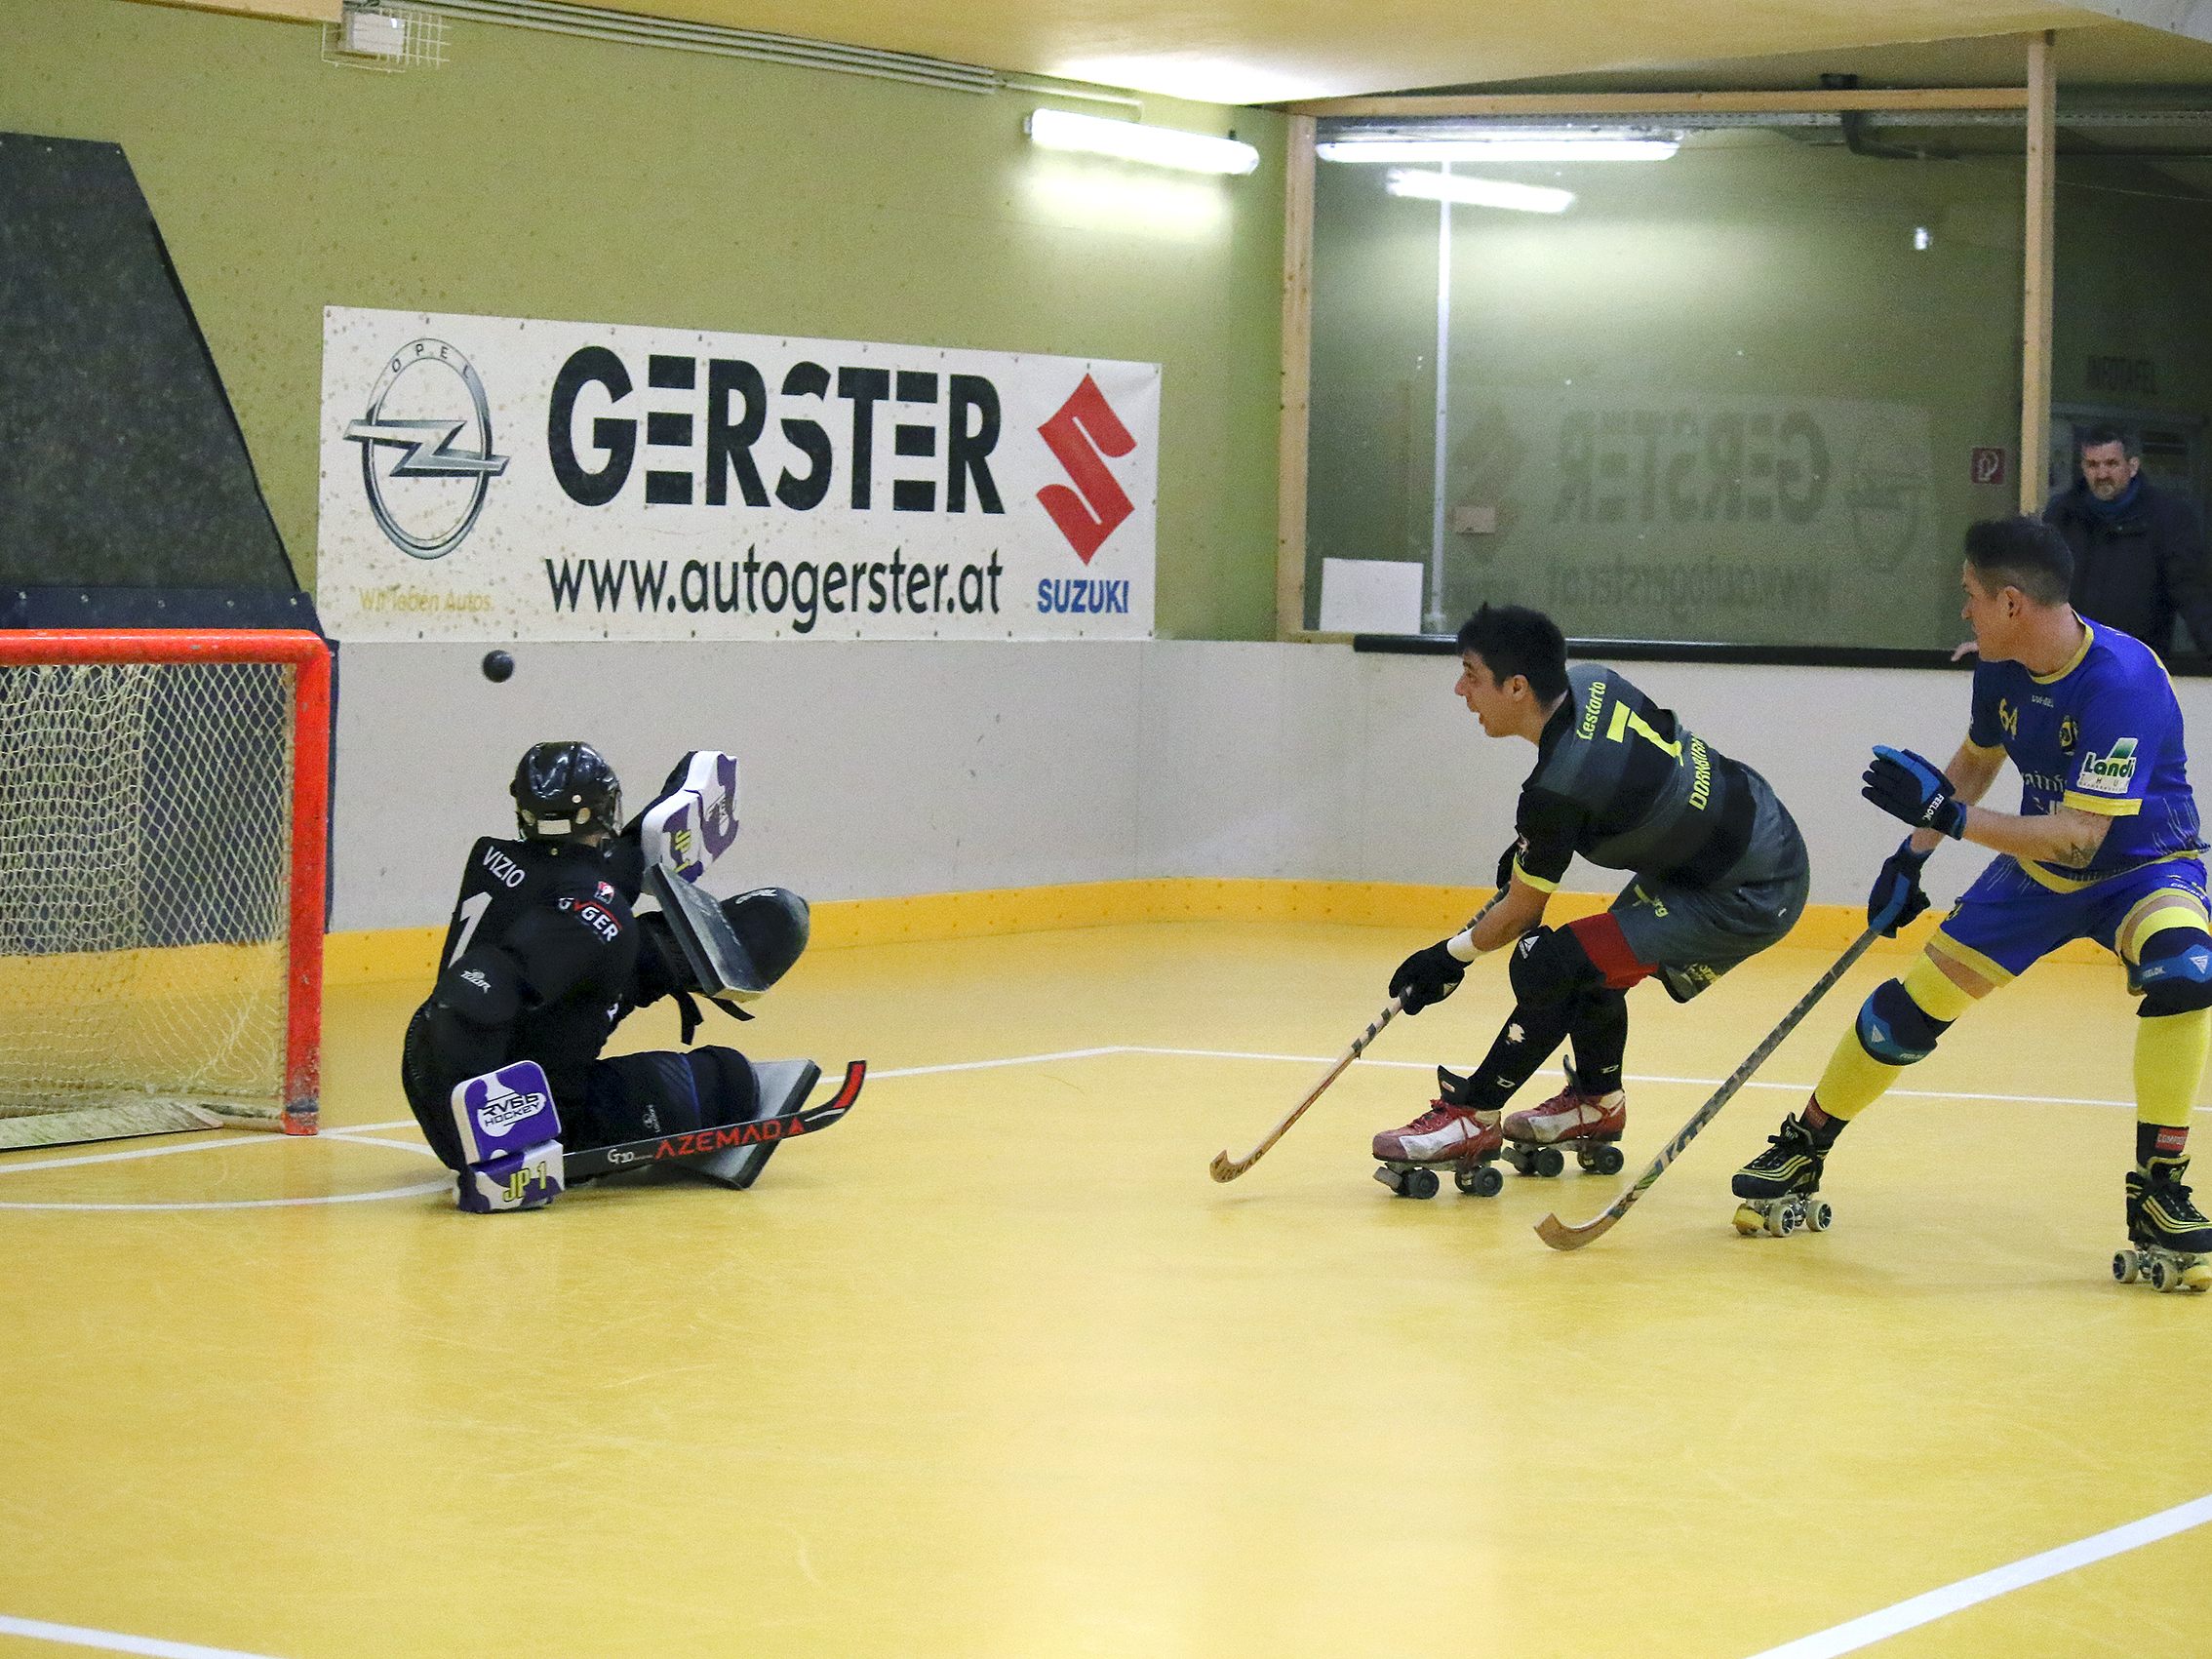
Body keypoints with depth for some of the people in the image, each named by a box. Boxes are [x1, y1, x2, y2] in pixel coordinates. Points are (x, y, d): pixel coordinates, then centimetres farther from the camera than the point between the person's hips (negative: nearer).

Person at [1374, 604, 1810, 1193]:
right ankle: (1597, 1103, 41)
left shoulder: (1557, 790, -26)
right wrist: (1531, 848, 20)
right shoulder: (1590, 681, -3)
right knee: (1595, 958, 23)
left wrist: (1450, 957, 5)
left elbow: (1521, 912, -11)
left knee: (1551, 964, -13)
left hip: (1744, 900, -10)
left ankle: (1475, 1117, -1)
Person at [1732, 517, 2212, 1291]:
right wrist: (1913, 854, 6)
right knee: (1918, 999, 0)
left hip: (2142, 867, -6)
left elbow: (2082, 836, -36)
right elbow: (1977, 759, 13)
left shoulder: (2124, 681, -32)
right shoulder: (2000, 671, -10)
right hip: (2038, 866, 6)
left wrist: (1950, 817, -39)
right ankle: (1798, 1153, 19)